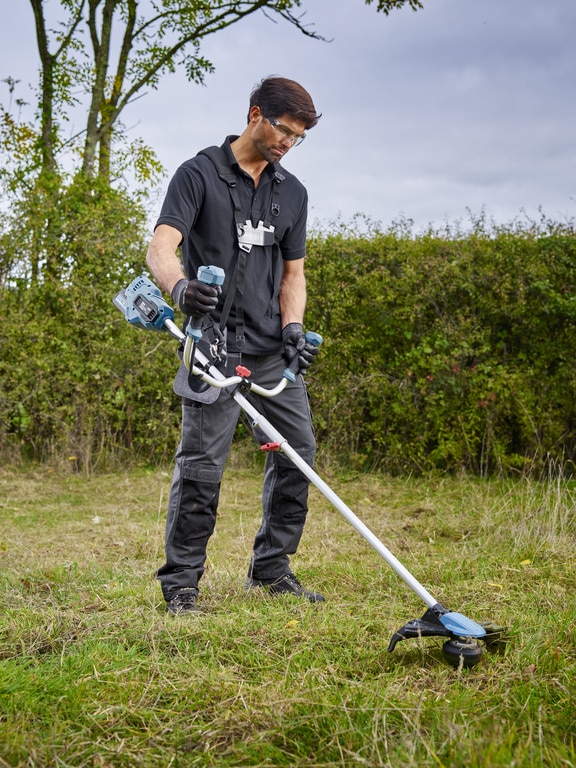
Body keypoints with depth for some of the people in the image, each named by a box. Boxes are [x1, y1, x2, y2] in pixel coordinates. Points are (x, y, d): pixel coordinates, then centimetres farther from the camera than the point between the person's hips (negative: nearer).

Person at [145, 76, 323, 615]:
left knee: (297, 451, 6)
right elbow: (161, 248, -16)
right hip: (215, 346, -6)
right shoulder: (199, 175, -4)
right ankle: (180, 583, 5)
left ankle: (271, 569, 20)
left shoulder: (292, 192, 14)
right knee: (201, 463, -8)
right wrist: (180, 287, -39)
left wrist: (293, 329, -1)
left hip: (272, 350, 6)